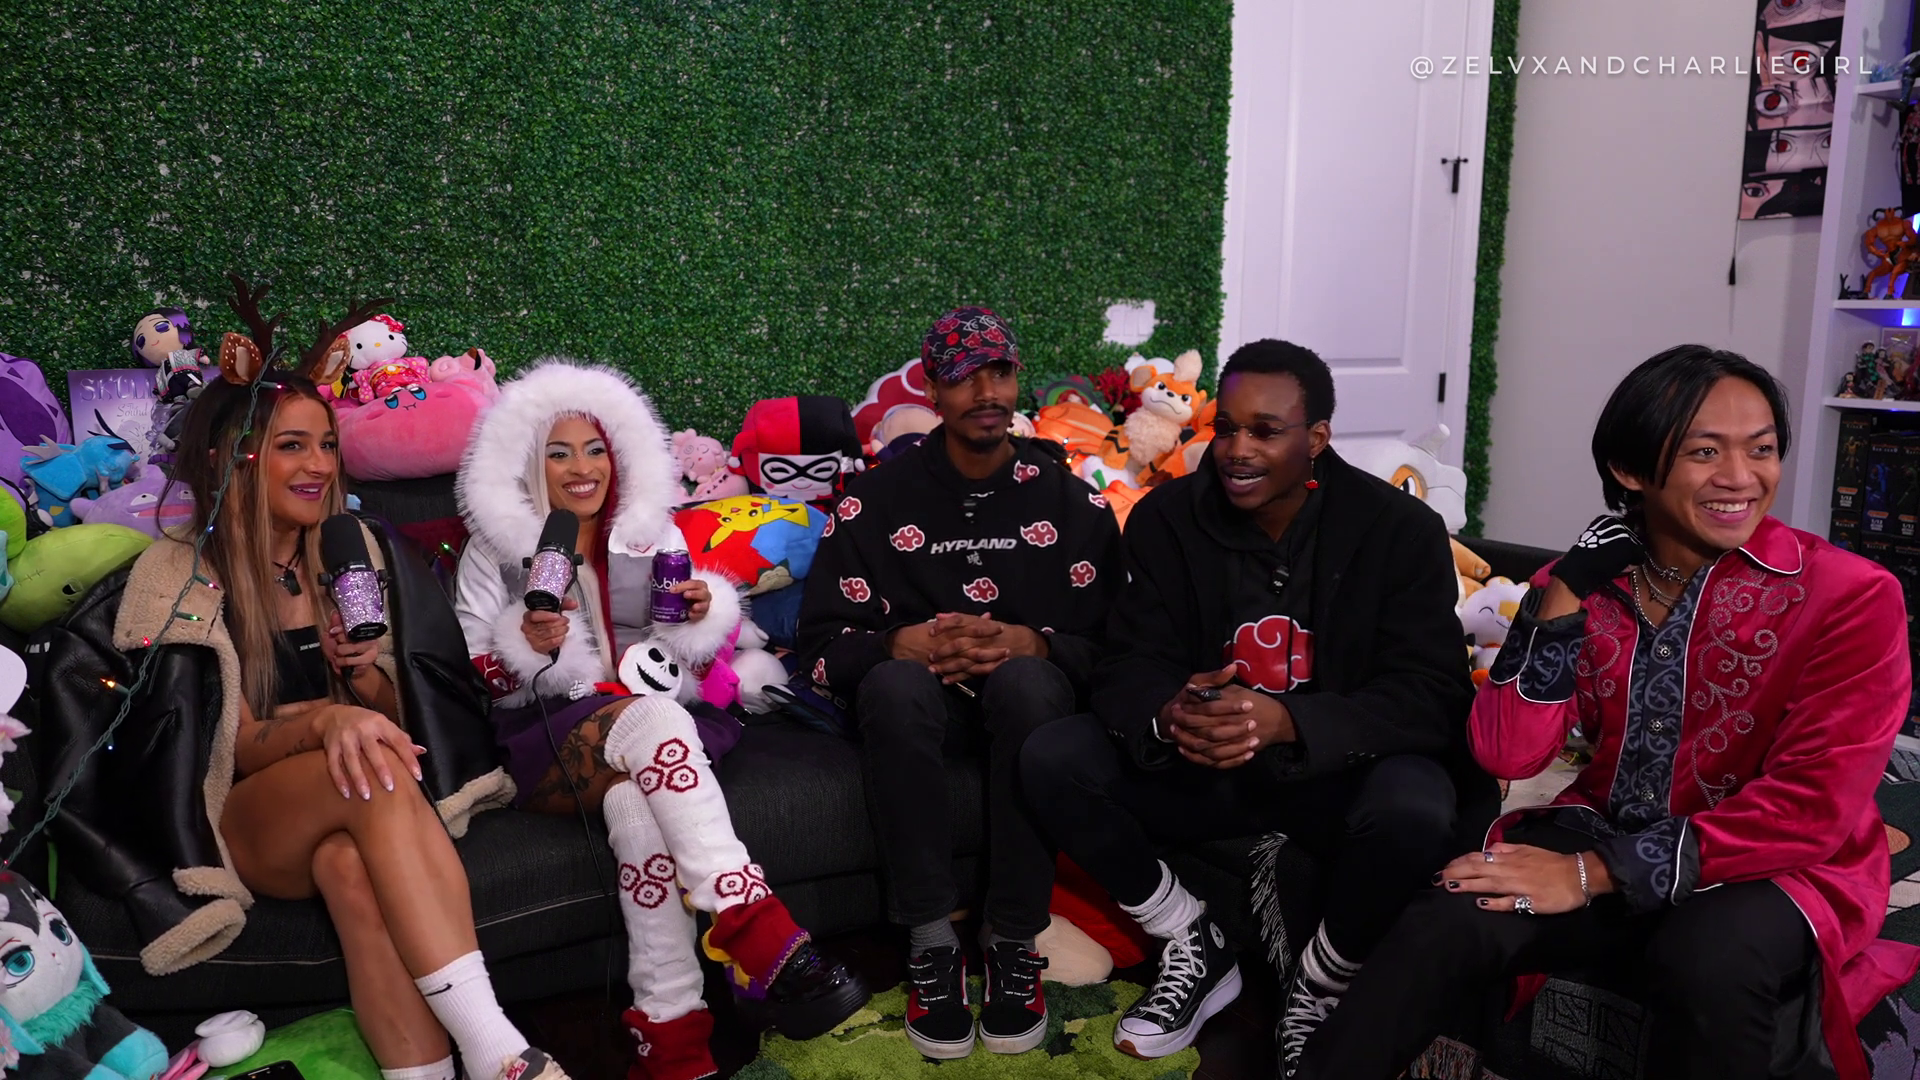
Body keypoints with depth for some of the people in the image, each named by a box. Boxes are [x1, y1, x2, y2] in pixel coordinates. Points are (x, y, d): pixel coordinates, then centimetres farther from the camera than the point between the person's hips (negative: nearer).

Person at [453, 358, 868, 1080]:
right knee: (650, 721, -38)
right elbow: (474, 678, 7)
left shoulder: (653, 534, 18)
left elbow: (702, 650, 19)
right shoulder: (493, 550, 12)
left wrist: (703, 611, -4)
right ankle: (764, 937, -47)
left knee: (634, 796, -37)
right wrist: (529, 644, -13)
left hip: (655, 723, 2)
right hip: (547, 742, -2)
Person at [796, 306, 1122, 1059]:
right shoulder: (876, 499, 2)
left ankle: (1016, 942, -25)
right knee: (892, 685, -35)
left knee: (1024, 679, -36)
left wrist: (1027, 644, -21)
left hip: (1030, 690, 0)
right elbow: (823, 644, -2)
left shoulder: (1071, 500, 3)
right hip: (924, 693, 0)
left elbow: (1113, 640, -3)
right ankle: (931, 940, -27)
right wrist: (904, 642, -22)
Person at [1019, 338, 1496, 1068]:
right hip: (1201, 770, 3)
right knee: (1051, 760, -20)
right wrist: (1168, 716, -37)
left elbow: (1431, 696, -20)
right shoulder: (1167, 517, -6)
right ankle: (1195, 947, 3)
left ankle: (1323, 984, -2)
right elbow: (1130, 667, -9)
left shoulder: (1401, 529, -12)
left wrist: (1287, 722, -38)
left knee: (1413, 810, -36)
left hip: (1339, 772, -2)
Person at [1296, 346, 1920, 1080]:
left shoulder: (1850, 596, -10)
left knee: (1708, 959, -36)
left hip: (1780, 871, -2)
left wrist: (1595, 874, -21)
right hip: (1605, 839, 2)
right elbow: (1508, 754, -7)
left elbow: (1813, 809, -16)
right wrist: (1564, 593, -17)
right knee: (1448, 923, -25)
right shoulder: (1590, 581, 1)